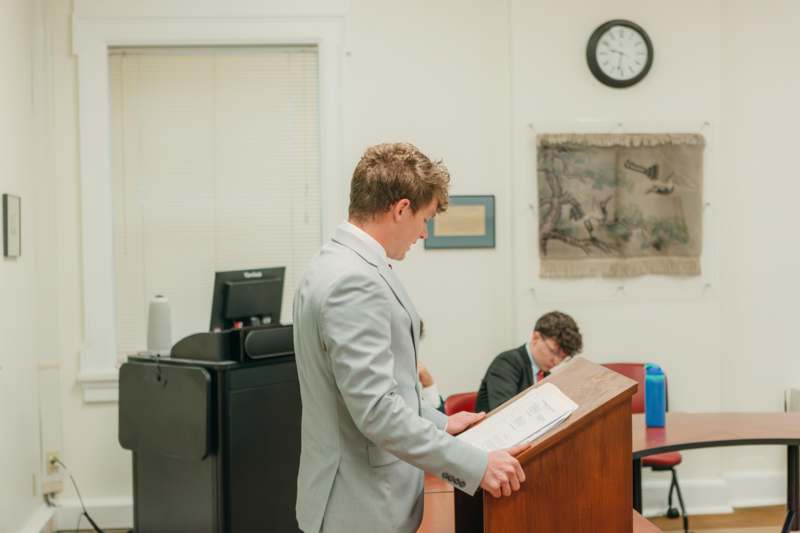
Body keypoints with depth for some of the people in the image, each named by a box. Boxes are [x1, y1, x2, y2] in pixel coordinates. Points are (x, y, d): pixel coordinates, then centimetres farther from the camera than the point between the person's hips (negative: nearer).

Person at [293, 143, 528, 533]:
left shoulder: (335, 265, 8)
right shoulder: (354, 281, -23)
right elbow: (377, 411, -27)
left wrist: (438, 423, 18)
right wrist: (475, 465, -21)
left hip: (364, 492, 10)